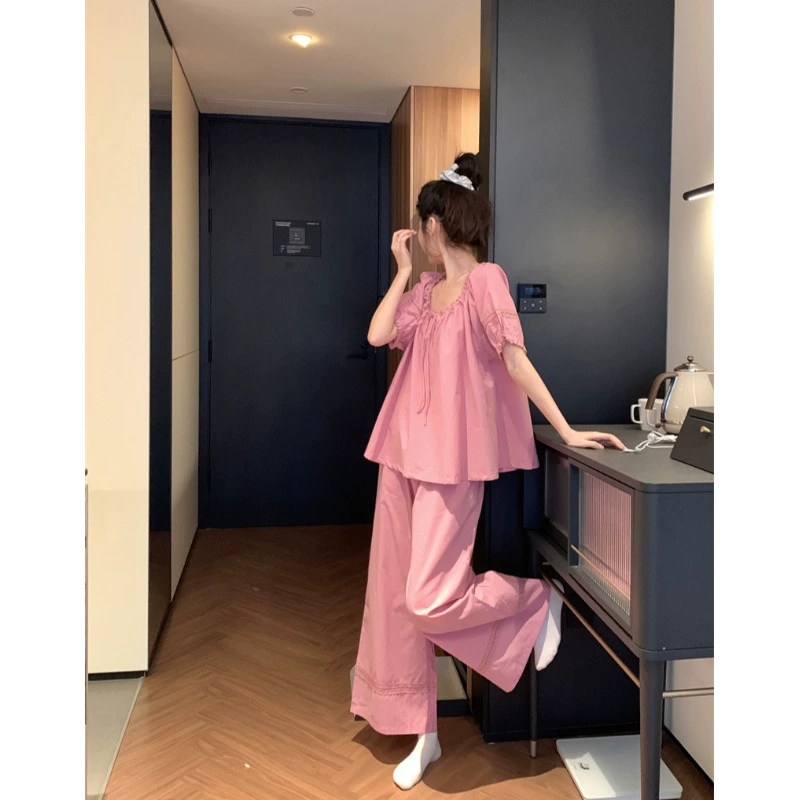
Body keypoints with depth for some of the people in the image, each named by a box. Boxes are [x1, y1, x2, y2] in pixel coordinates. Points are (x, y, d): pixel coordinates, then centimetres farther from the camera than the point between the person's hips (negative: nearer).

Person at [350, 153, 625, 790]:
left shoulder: (486, 280, -9)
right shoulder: (426, 289, 13)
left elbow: (516, 360, -12)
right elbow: (379, 334, 1)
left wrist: (567, 431, -15)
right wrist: (403, 271, 6)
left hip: (452, 461, -8)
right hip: (404, 452, 8)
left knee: (430, 600, -8)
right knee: (395, 593, 10)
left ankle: (539, 599, 19)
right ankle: (422, 732, 26)